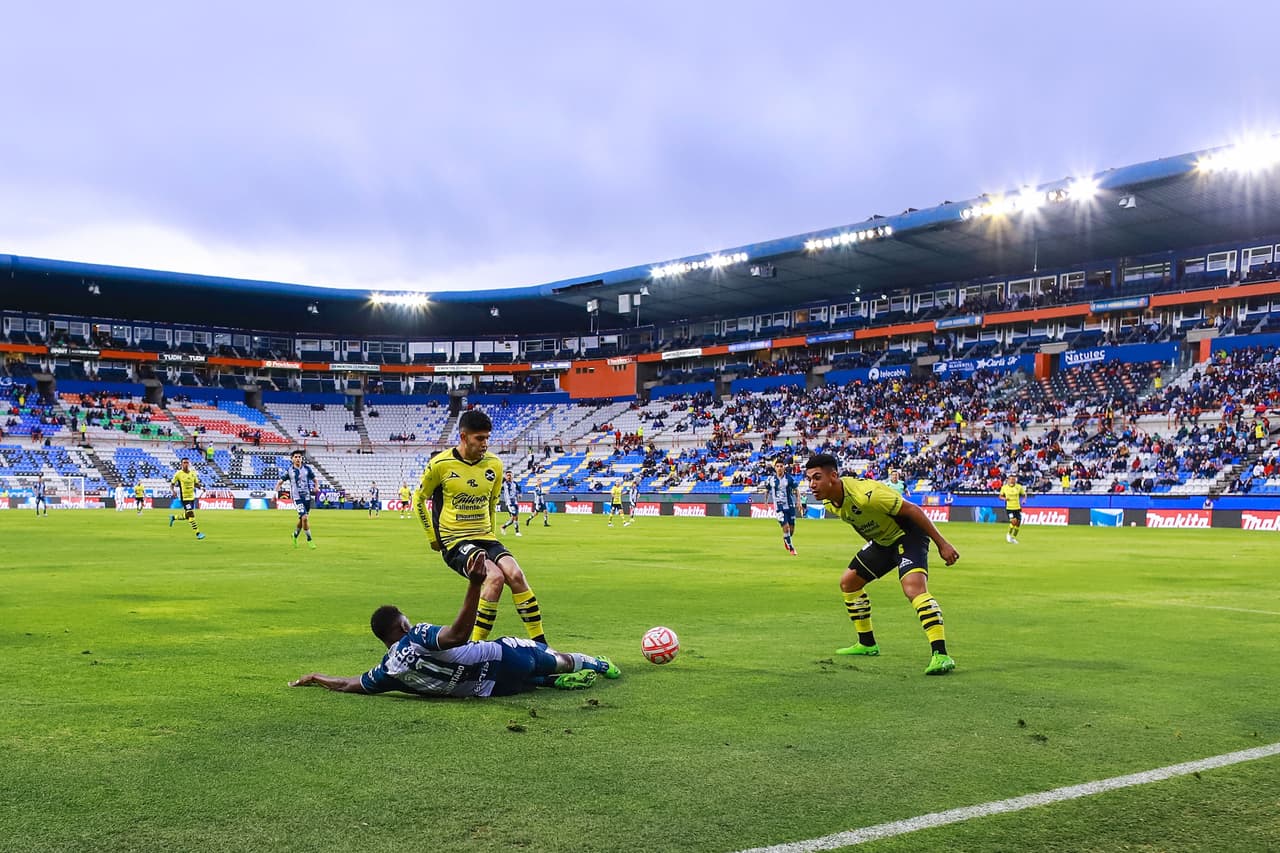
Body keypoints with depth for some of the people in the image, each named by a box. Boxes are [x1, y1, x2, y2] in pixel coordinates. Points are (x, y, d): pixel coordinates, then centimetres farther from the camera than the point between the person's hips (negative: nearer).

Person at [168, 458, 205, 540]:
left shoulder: (193, 473, 4)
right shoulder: (178, 474, -9)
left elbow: (196, 484, 13)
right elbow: (172, 484, -1)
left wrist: (201, 487, -8)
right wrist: (174, 491, -19)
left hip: (192, 497, 6)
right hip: (184, 497, -6)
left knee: (187, 517, 13)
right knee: (191, 514, -12)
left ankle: (173, 517, 39)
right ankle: (198, 533, -8)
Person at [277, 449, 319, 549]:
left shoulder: (307, 468, 3)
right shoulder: (289, 471, 0)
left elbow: (315, 480, 10)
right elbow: (280, 482, 8)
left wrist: (316, 488, -11)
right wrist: (276, 492, -8)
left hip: (307, 497, 3)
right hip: (297, 497, -3)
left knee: (302, 519, 13)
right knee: (304, 518, -18)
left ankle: (295, 535, 40)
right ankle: (309, 540, -6)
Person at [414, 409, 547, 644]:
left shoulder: (494, 464, 5)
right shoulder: (440, 464, -8)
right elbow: (419, 499, 6)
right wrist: (433, 538, 7)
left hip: (485, 537, 5)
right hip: (454, 541, -4)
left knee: (516, 575, -21)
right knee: (495, 576, -28)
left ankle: (540, 644, -14)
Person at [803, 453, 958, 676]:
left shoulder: (865, 494, -34)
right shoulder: (829, 502, -7)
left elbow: (912, 509, -27)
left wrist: (942, 544, -25)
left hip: (907, 534, -9)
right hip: (882, 540, 10)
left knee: (913, 587, -31)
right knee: (848, 582, 15)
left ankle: (940, 655, -34)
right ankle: (867, 644, 29)